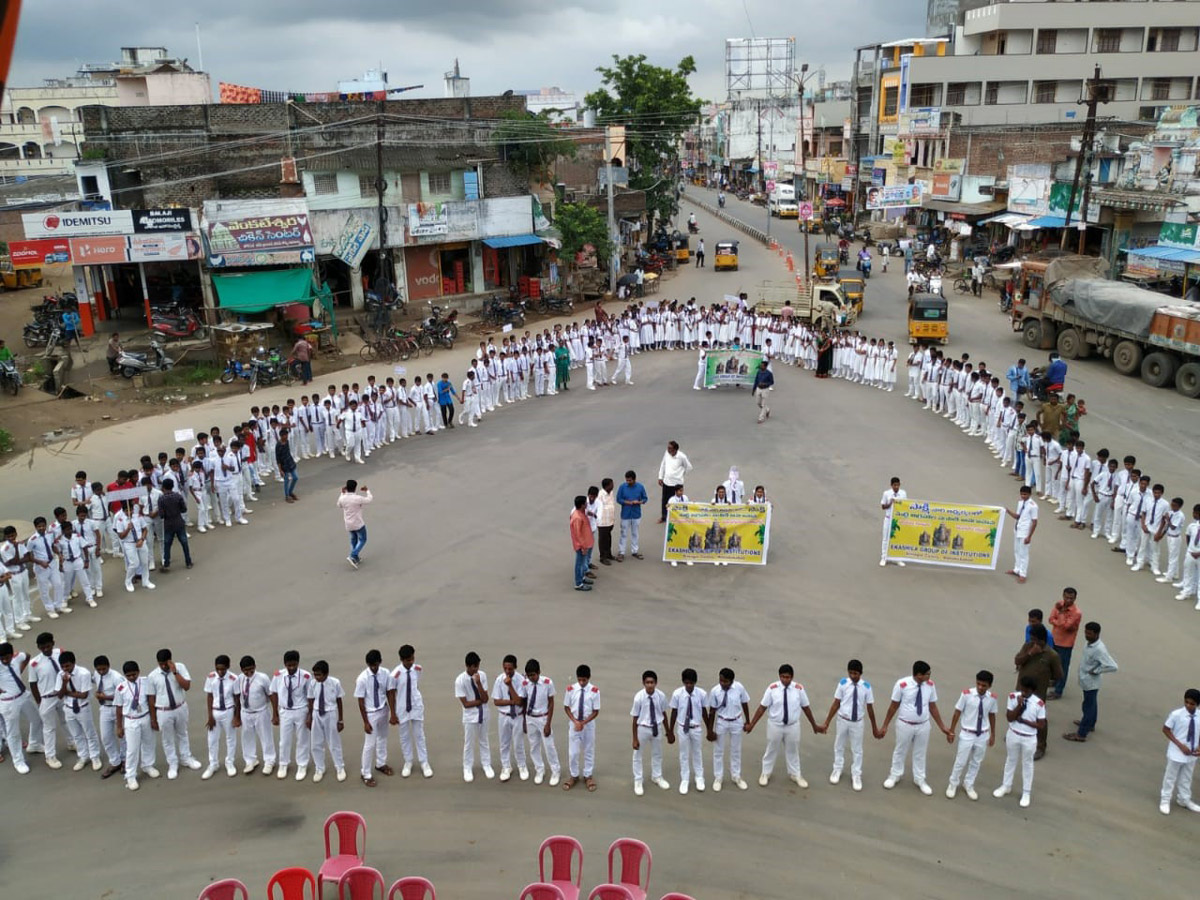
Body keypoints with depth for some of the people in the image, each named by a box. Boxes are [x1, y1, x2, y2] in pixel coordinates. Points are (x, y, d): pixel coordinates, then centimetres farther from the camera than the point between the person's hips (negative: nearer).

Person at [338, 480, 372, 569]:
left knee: (353, 539, 24)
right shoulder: (358, 498, -23)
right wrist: (367, 490, 9)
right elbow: (369, 499, -7)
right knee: (362, 540, 10)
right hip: (358, 524, -5)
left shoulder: (342, 498, -8)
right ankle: (353, 556, -6)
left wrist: (342, 493, 18)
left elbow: (339, 506, 15)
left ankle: (356, 558, 30)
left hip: (348, 524, 6)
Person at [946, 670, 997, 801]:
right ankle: (953, 784, 30)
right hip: (967, 734, -3)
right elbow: (957, 713, -10)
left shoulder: (992, 698, -10)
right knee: (960, 761, 7)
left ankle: (969, 785, 38)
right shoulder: (967, 694, -19)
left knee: (976, 762, 18)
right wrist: (951, 731, -5)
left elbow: (992, 716, 5)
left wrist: (992, 735, 12)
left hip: (983, 735, 3)